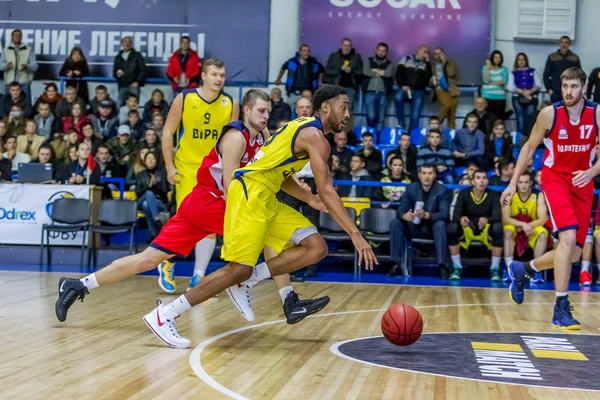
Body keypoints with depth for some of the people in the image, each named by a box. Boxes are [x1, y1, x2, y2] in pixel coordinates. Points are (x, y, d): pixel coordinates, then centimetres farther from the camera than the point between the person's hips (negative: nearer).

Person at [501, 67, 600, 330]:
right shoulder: (550, 114, -11)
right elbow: (530, 147, 1)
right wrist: (513, 183, -1)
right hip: (555, 178, -3)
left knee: (573, 254, 5)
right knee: (568, 237, -24)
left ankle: (524, 270, 33)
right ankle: (561, 309, -19)